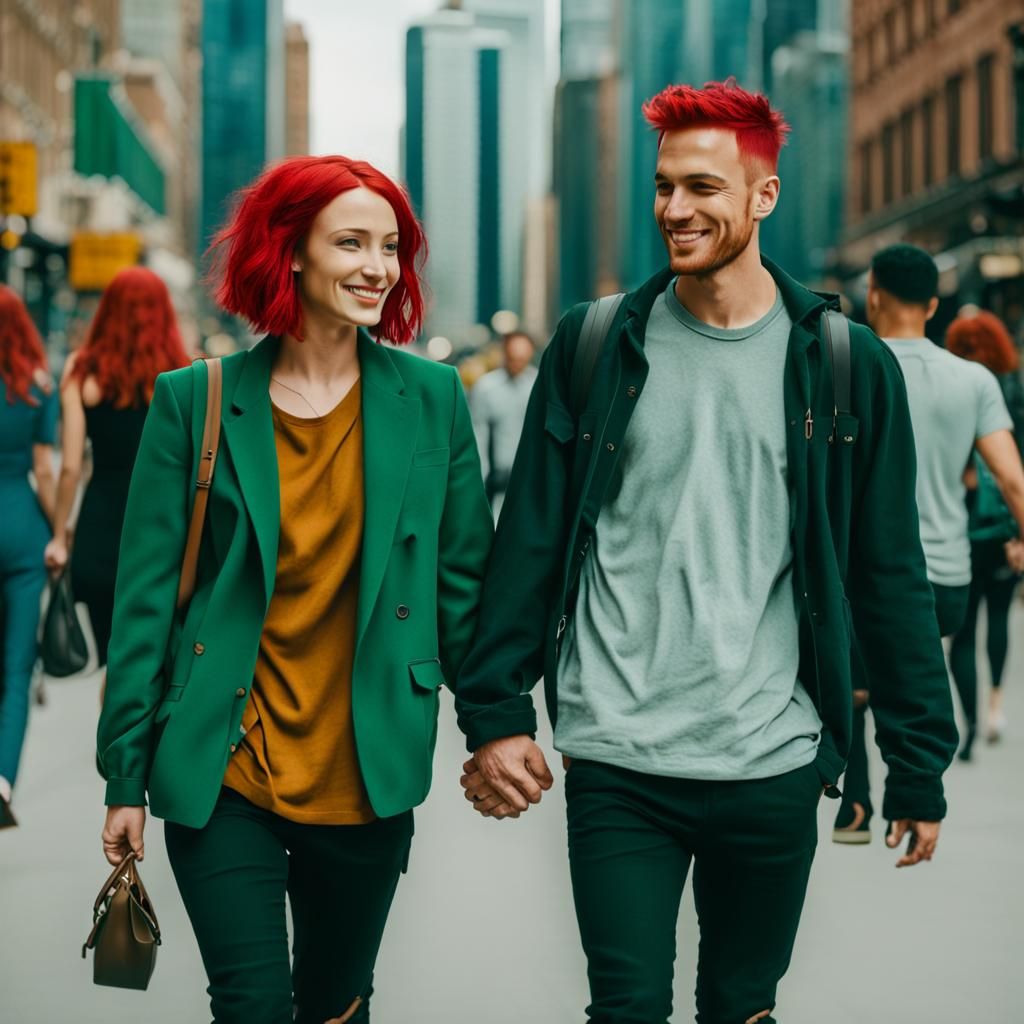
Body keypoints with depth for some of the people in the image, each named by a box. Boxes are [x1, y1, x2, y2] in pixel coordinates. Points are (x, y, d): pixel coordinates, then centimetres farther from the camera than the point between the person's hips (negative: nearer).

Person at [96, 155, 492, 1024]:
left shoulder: (431, 398, 2)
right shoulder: (195, 401, -2)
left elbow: (465, 578, 8)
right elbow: (145, 594, 0)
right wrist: (127, 777, -2)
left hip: (366, 783, 2)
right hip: (221, 777, -1)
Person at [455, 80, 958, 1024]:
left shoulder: (844, 364, 0)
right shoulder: (595, 346, 2)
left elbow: (890, 576, 3)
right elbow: (530, 541, 3)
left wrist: (920, 764, 2)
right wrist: (495, 714, -4)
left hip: (773, 768, 1)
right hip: (616, 764, 0)